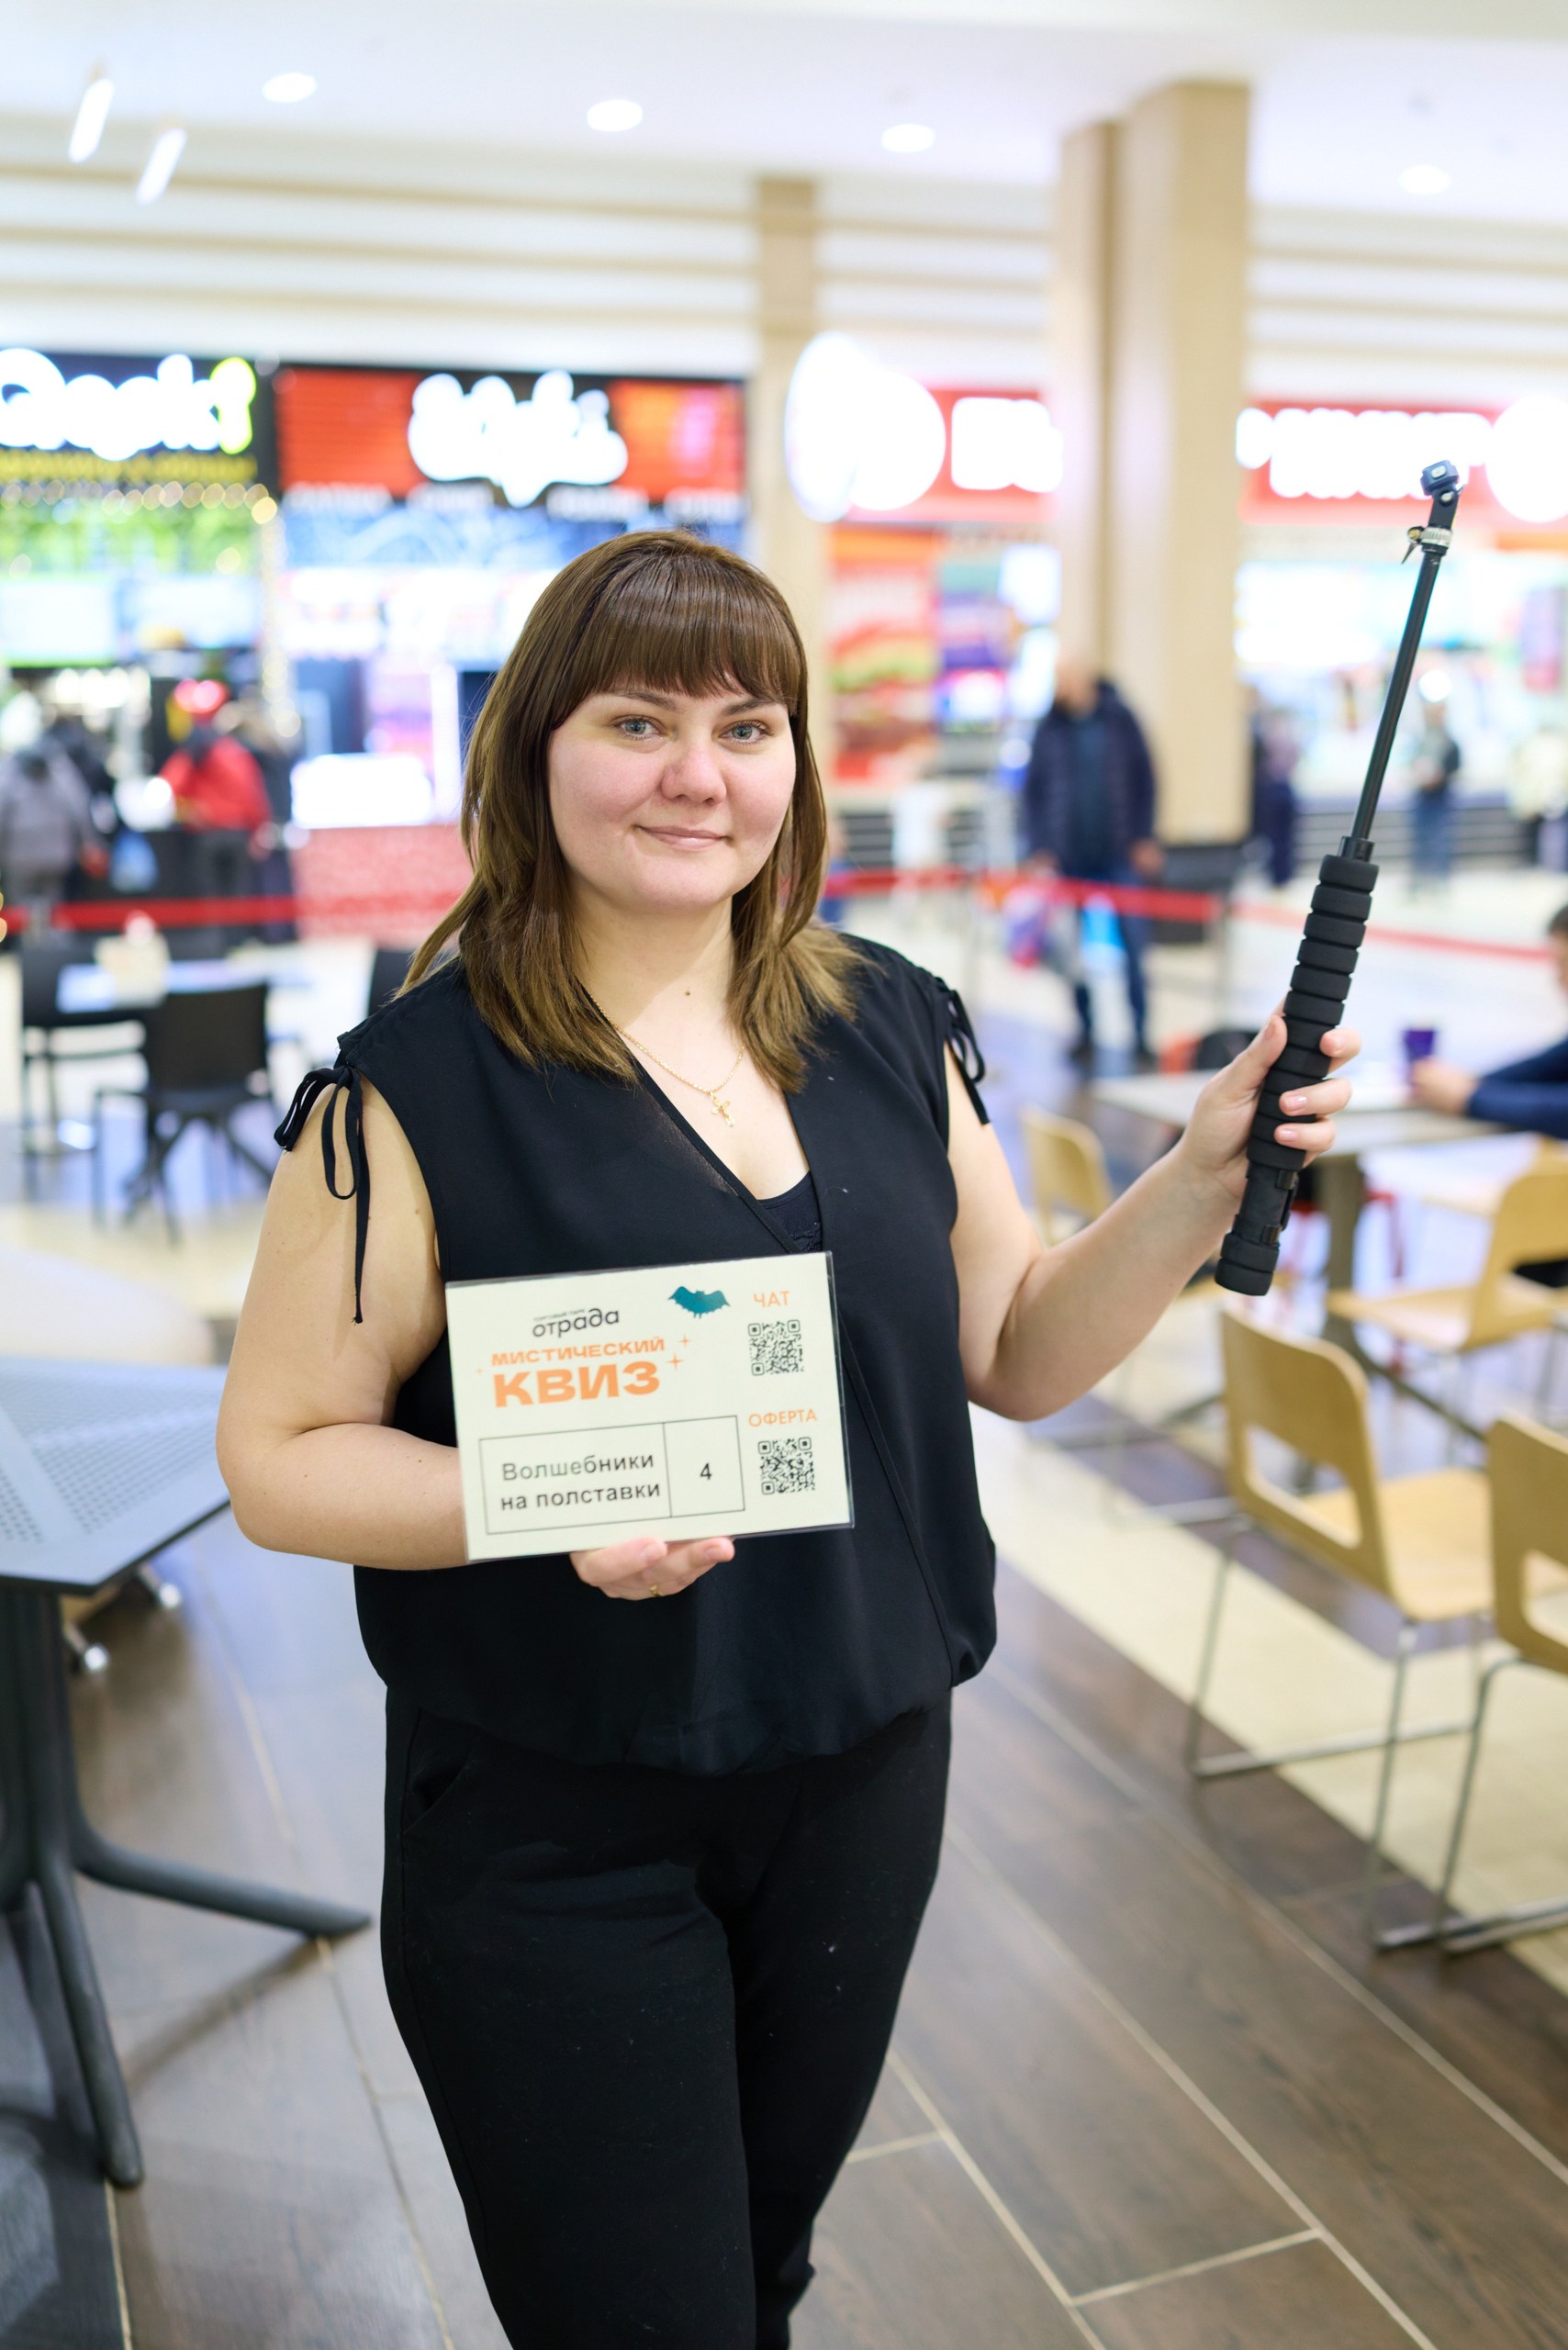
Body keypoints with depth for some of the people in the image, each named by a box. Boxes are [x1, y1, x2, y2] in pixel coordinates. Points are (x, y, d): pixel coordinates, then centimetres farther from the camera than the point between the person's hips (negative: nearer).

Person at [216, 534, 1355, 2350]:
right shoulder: (419, 1088, -15)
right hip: (556, 1834, -4)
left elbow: (1017, 1356, 5)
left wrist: (1204, 1178, -9)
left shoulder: (893, 1030, -1)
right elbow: (278, 1454, -12)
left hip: (866, 1779, 5)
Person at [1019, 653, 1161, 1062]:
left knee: (1134, 946, -3)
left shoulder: (1119, 718, 1)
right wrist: (1038, 849, -3)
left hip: (1121, 856, -1)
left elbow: (1143, 779, 4)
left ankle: (1140, 1032, 4)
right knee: (1076, 951, 4)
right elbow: (1034, 790, 5)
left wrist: (1145, 839, -1)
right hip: (1071, 858, 1)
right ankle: (1085, 1032, 14)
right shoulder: (1049, 729, 3)